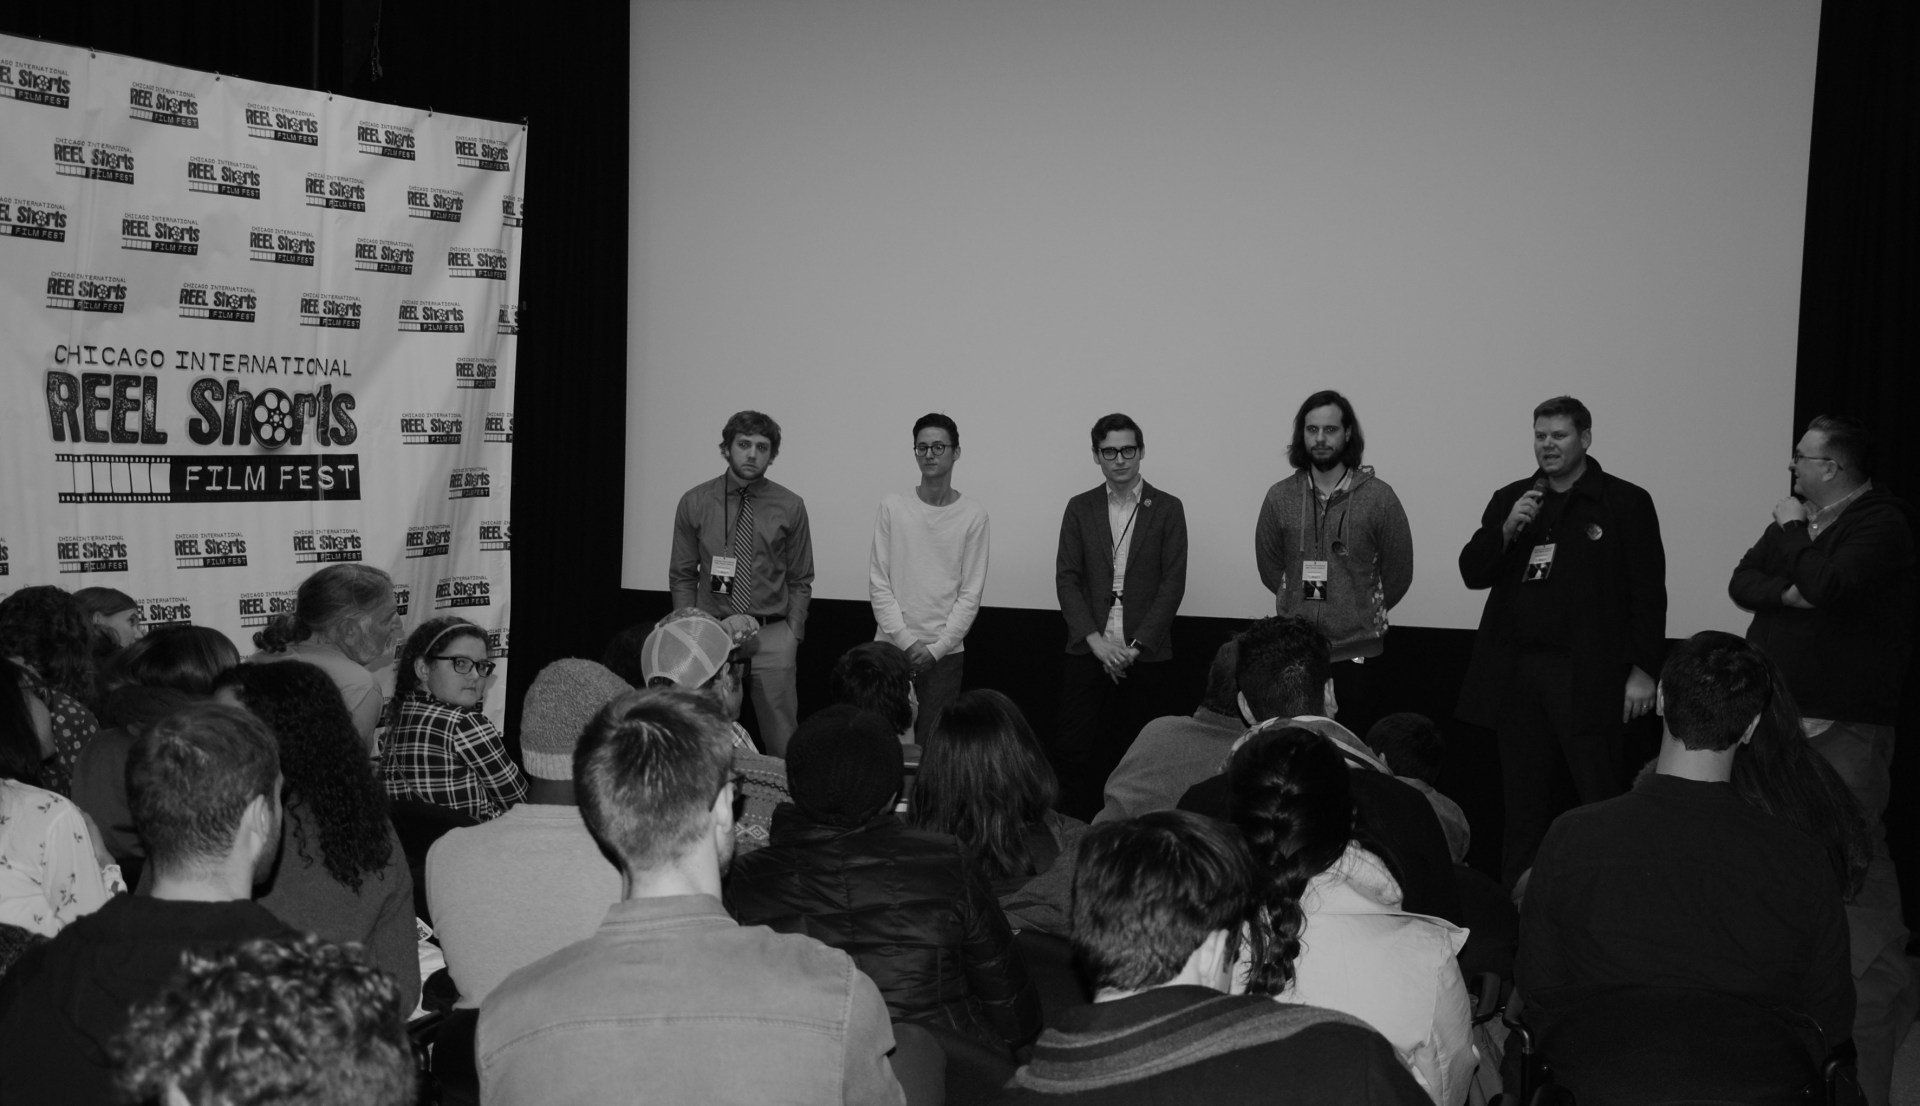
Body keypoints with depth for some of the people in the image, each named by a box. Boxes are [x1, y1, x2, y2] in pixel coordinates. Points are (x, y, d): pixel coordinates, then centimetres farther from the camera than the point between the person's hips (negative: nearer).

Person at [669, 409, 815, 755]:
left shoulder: (790, 507, 4)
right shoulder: (694, 503, 4)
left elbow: (800, 581, 7)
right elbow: (681, 577, 9)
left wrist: (791, 637, -2)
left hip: (772, 638, 0)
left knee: (782, 745, 0)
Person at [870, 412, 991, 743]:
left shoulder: (973, 514, 1)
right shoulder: (892, 507, 4)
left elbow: (970, 594, 0)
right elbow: (878, 583, 1)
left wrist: (937, 647, -9)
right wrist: (906, 641, -8)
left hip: (945, 651, -1)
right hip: (890, 647, 1)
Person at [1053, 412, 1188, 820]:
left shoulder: (1167, 509, 5)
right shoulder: (1080, 508, 9)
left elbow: (1173, 583, -1)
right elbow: (1066, 579, 4)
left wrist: (1135, 645, -9)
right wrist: (1096, 641, -9)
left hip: (1144, 654, -1)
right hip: (1088, 650, 1)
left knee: (1128, 754, 0)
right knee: (1072, 751, -5)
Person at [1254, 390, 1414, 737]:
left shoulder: (1378, 496, -2)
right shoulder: (1280, 496, 5)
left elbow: (1398, 573, 5)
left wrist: (1363, 613, 10)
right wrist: (1305, 607, 12)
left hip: (1357, 653, -2)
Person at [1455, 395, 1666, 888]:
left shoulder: (1626, 503, 1)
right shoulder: (1509, 500, 14)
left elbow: (1648, 593, -2)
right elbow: (1472, 573, 9)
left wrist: (1642, 671, -8)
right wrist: (1508, 528, -8)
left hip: (1587, 677, -4)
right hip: (1516, 675, 4)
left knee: (1600, 800, -4)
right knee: (1525, 804, 10)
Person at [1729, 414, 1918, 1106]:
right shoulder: (1798, 518, 16)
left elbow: (1828, 587, -22)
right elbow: (1741, 583, 8)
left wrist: (1794, 536, -7)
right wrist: (1789, 591, -11)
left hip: (1845, 727, -8)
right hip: (1781, 713, 8)